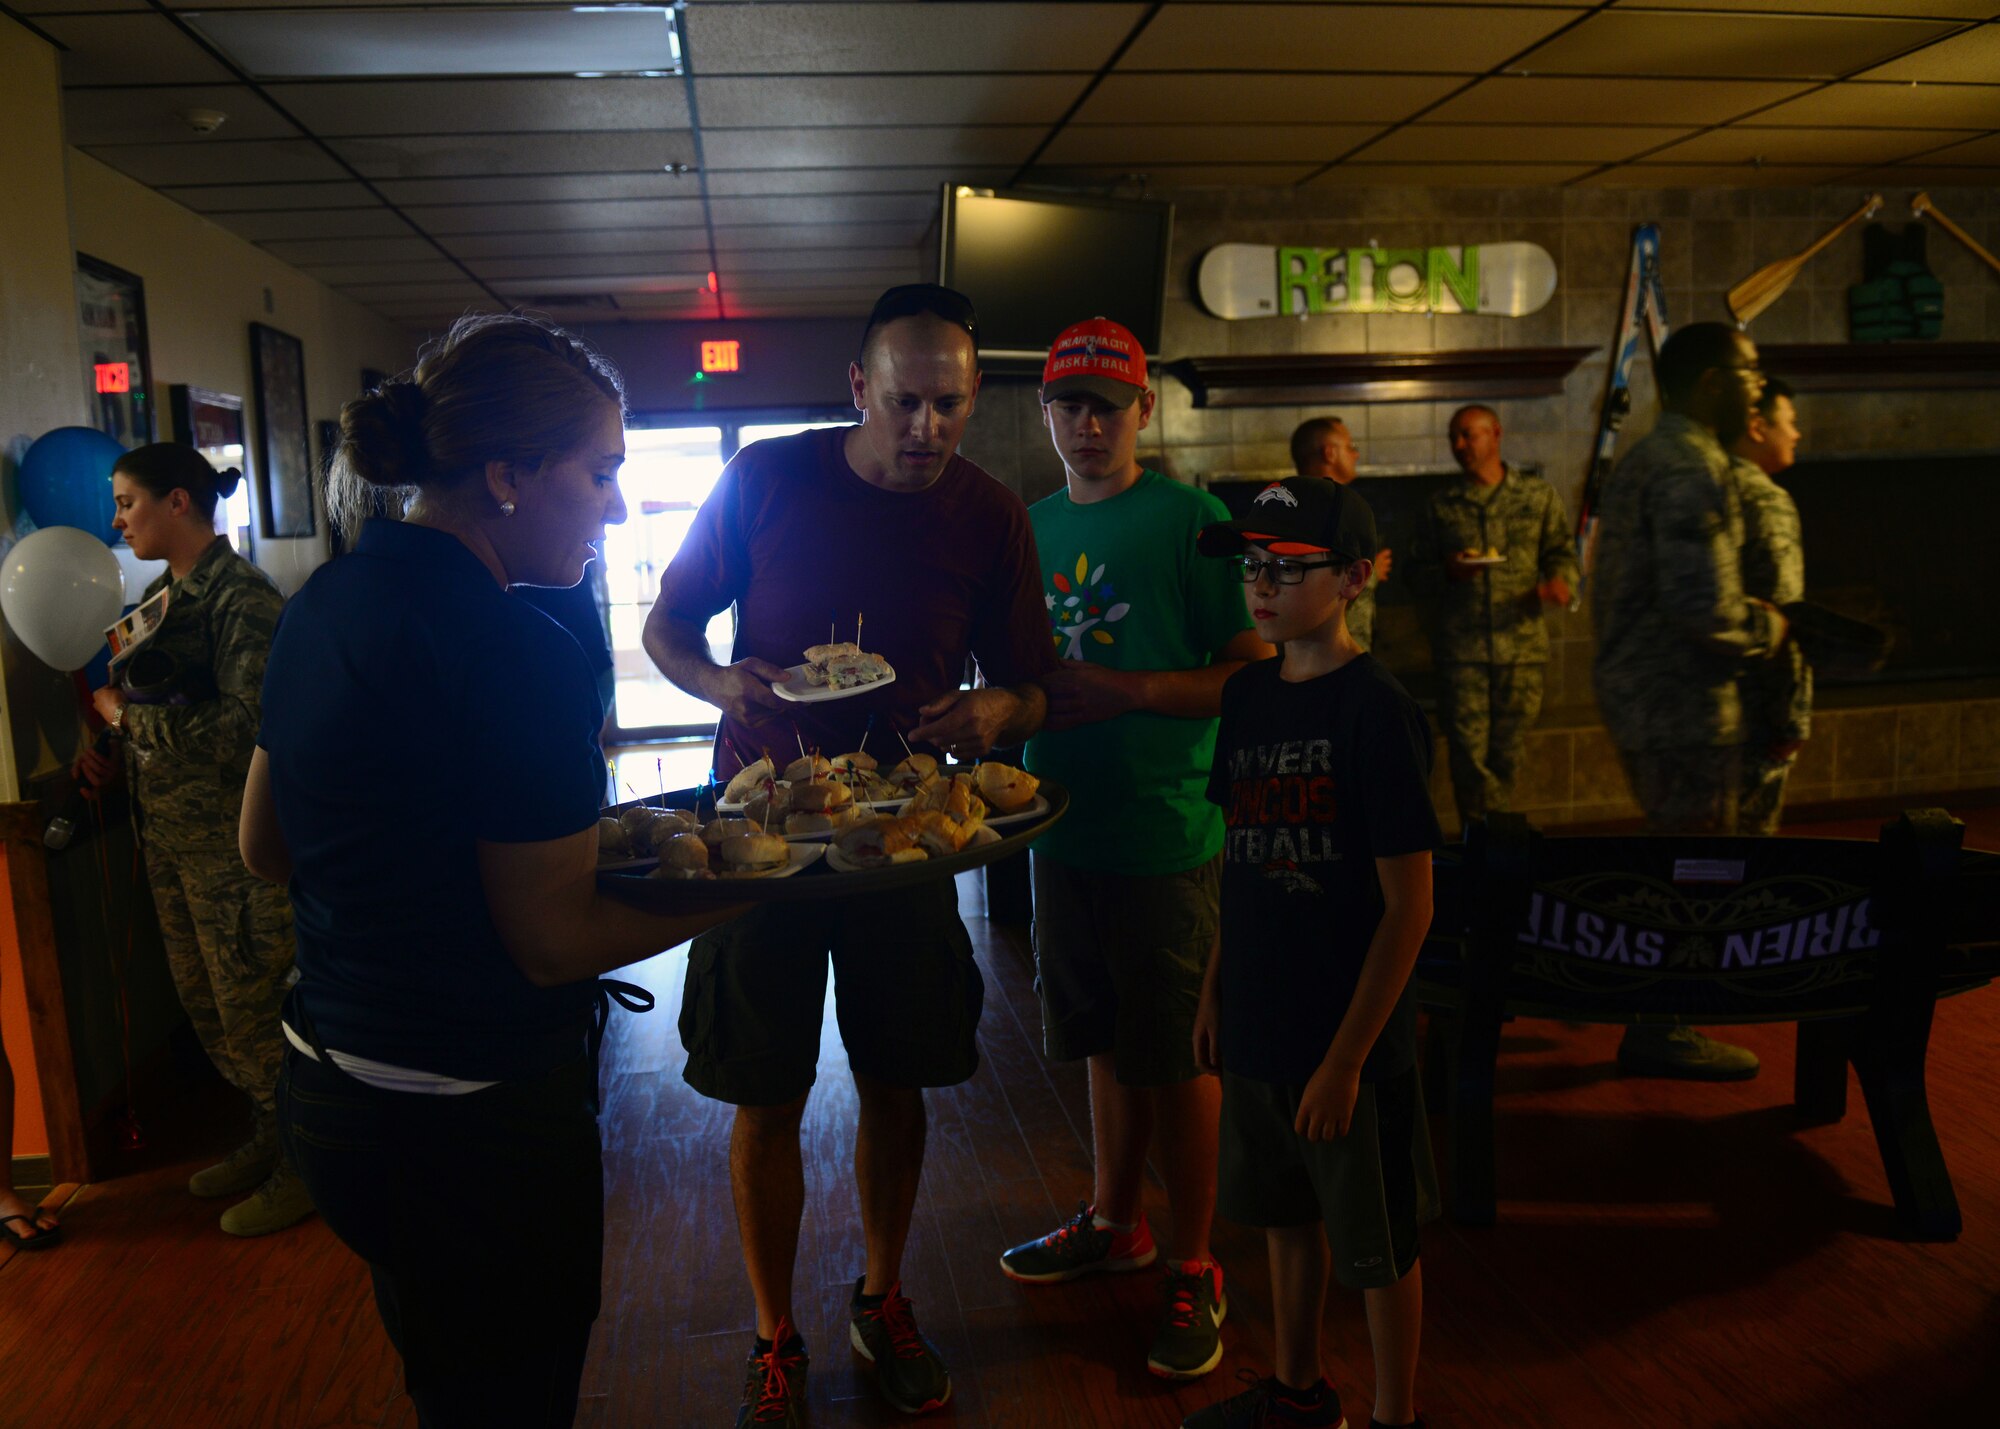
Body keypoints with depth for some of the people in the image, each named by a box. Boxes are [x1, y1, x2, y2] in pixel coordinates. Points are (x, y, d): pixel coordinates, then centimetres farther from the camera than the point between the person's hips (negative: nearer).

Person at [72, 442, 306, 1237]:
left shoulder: (242, 598, -16)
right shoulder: (159, 594, 10)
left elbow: (243, 726, -24)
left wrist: (126, 716, -16)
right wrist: (106, 752, 3)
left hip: (231, 841, -9)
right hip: (168, 835, 9)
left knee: (253, 1008, 2)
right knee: (206, 1005, 17)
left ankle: (302, 1167, 18)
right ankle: (268, 1136, 34)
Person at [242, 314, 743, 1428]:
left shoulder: (325, 604, 3)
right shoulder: (517, 655, -25)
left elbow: (265, 848, 14)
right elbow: (554, 942, -19)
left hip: (326, 1082, 9)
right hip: (469, 1116, -9)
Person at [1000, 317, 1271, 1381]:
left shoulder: (1189, 518, -8)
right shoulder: (1030, 527, 10)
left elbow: (1252, 671, -12)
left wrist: (1125, 691, -20)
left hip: (1165, 833, -5)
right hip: (1065, 825, 6)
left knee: (1176, 1056, 6)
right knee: (1107, 1043, 19)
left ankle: (1192, 1269, 22)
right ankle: (1114, 1223, 38)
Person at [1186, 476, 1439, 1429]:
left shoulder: (1376, 710, -18)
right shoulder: (1248, 693, 2)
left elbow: (1409, 906, -17)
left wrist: (1347, 1056, -18)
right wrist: (1215, 990, 10)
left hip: (1350, 1034, -6)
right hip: (1261, 1021, 6)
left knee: (1378, 1242, 13)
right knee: (1288, 1215, 23)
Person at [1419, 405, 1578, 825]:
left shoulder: (1539, 496, 11)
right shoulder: (1440, 506, 11)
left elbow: (1562, 552, 8)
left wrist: (1559, 581, -13)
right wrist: (1448, 571, -10)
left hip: (1522, 647, 1)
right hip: (1460, 650, 0)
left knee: (1508, 757, 5)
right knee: (1468, 756, -7)